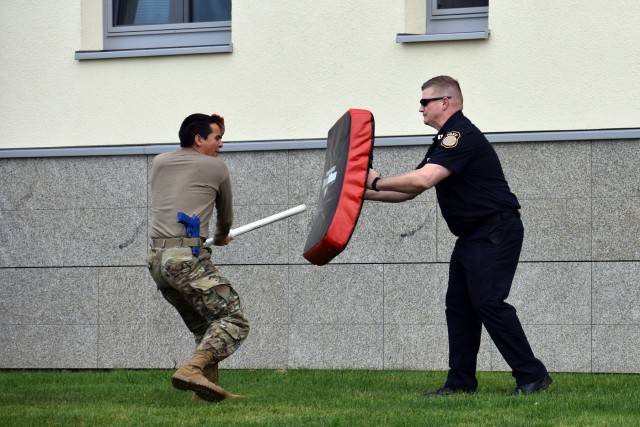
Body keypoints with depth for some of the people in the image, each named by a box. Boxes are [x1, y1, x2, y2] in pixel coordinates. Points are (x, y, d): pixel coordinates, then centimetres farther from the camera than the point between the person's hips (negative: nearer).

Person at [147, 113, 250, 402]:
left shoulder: (159, 163, 19)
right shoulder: (216, 167, 7)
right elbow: (225, 216, 24)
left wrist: (214, 131, 40)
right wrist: (221, 238, 44)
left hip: (157, 259, 7)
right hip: (188, 256, -7)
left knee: (203, 325, 18)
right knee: (233, 320, -11)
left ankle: (207, 384, 9)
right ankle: (192, 369, -32)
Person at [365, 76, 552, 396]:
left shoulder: (461, 136, -17)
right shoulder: (445, 141, 17)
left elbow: (423, 180, -28)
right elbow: (411, 189, 19)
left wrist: (377, 182, -17)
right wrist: (367, 194, 9)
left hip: (496, 233, -11)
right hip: (472, 236, 11)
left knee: (488, 303, -15)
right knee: (458, 306, 8)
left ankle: (532, 376, -11)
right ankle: (461, 381, 10)